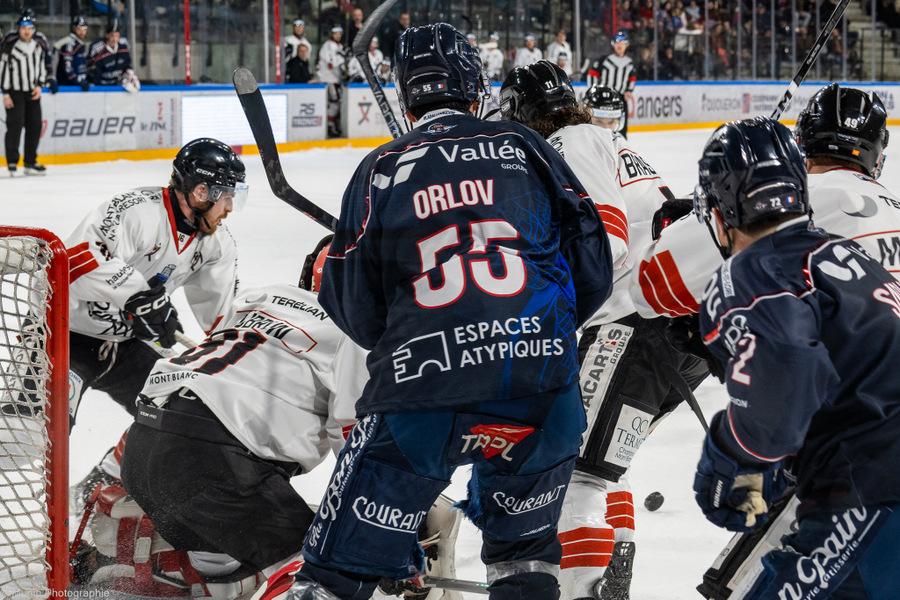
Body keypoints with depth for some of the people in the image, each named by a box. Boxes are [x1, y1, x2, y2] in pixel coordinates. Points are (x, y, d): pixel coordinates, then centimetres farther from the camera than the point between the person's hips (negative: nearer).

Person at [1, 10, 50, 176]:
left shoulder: (39, 44, 2)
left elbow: (43, 66, 13)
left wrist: (39, 85, 0)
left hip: (33, 92, 5)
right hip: (15, 92, -5)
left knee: (35, 126, 5)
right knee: (15, 125, -11)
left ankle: (30, 162, 15)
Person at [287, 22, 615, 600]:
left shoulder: (382, 169, 7)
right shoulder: (523, 146, 10)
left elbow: (355, 309, 7)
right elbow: (591, 260, 10)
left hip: (421, 383, -1)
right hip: (539, 379, 1)